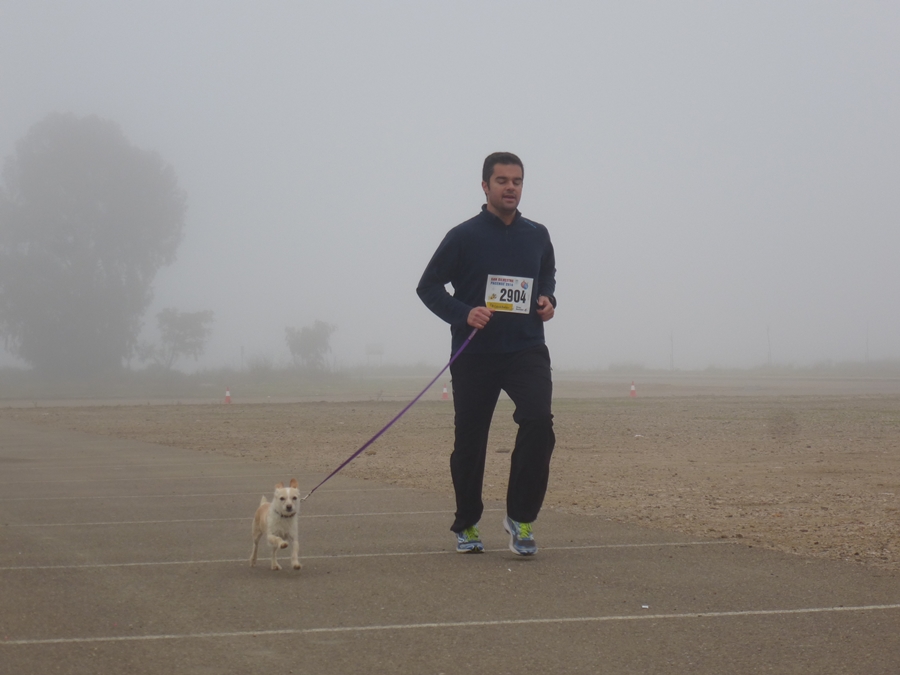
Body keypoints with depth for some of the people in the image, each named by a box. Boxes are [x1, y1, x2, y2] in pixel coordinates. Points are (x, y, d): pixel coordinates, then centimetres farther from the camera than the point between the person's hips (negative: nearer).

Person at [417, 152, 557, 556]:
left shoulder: (537, 236, 8)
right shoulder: (464, 237, -4)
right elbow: (428, 287, -1)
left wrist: (547, 298, 4)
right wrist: (463, 314, -16)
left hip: (526, 350, 2)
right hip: (474, 354, -2)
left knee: (538, 422, -20)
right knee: (469, 441, 5)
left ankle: (520, 517, -9)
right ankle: (466, 525, 24)